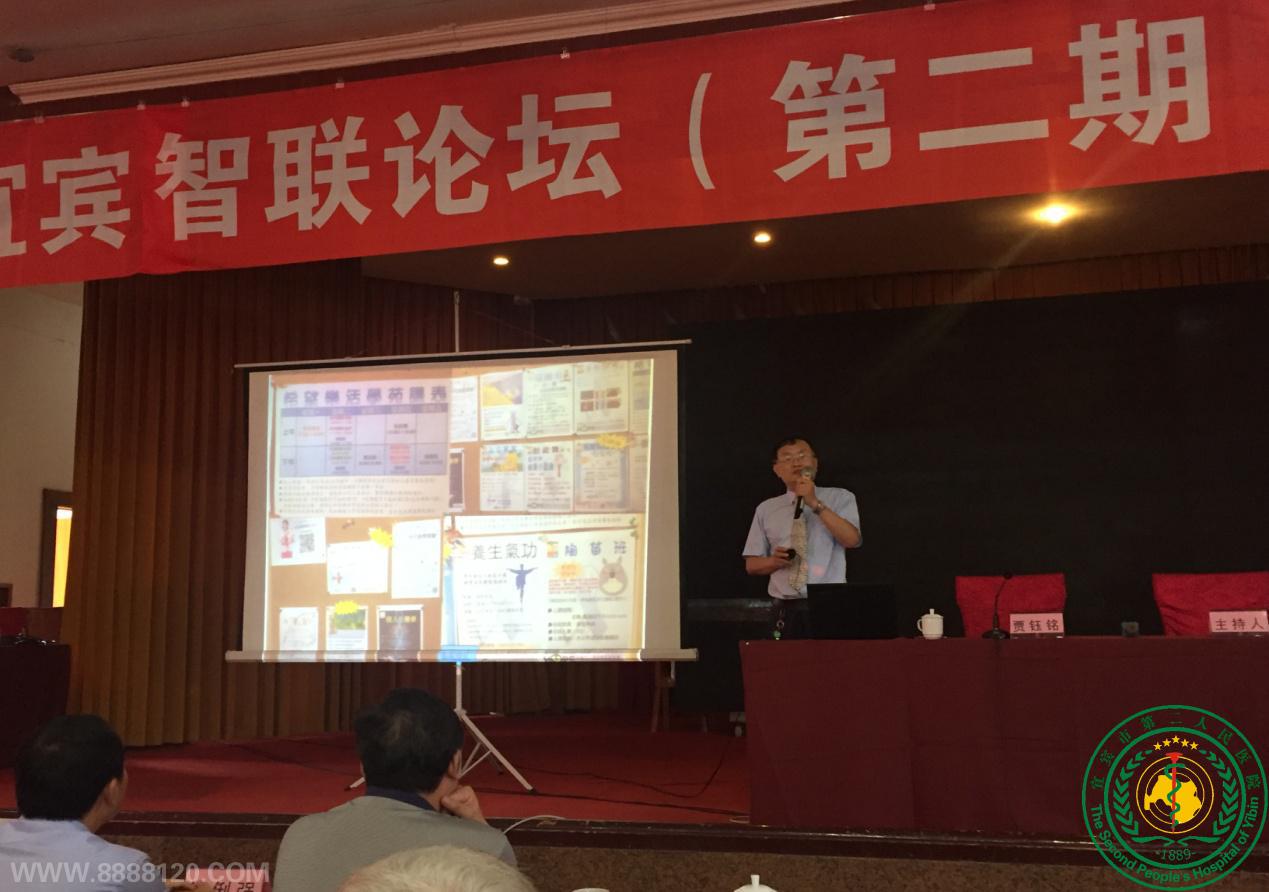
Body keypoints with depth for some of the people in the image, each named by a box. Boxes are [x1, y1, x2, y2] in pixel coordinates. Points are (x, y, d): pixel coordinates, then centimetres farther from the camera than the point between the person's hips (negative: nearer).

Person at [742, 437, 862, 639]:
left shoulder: (840, 498, 7)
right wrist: (775, 561, -8)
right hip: (786, 609, 2)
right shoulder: (766, 509, 12)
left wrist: (816, 504, -15)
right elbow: (752, 565, 13)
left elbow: (852, 539, -11)